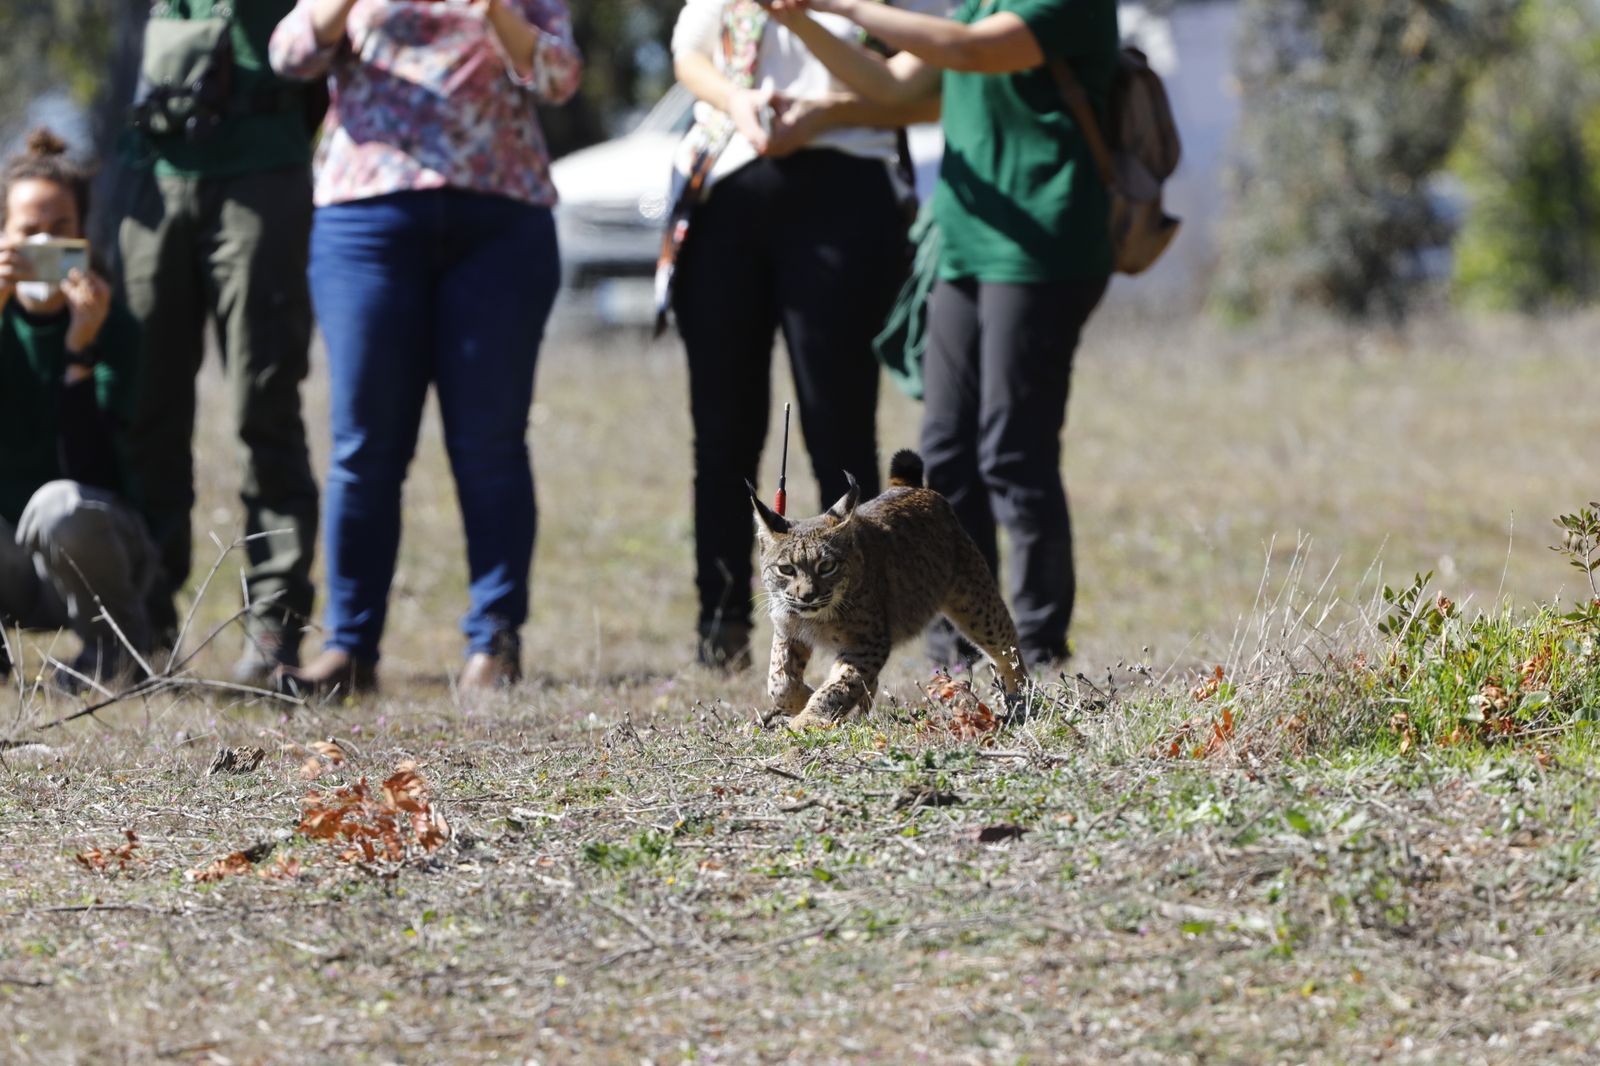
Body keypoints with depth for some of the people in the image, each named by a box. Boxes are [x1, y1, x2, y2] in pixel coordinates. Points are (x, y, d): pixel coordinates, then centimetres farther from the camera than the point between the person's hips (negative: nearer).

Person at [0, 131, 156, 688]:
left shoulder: (114, 328, -8)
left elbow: (96, 472, -19)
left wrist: (81, 351, -29)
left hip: (91, 548, -1)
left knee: (60, 504, -36)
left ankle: (118, 638, -6)